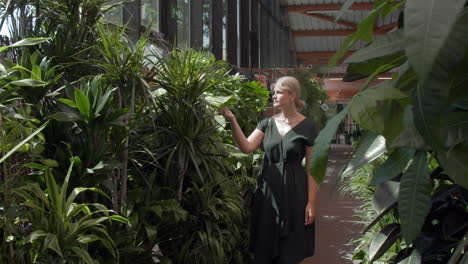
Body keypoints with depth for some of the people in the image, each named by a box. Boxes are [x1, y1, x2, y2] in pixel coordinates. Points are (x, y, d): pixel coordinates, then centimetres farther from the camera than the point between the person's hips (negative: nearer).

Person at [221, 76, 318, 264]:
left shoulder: (306, 127, -6)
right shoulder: (267, 123, 5)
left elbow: (311, 168, -6)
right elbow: (247, 147, -8)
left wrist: (311, 202, -9)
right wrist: (232, 120, -18)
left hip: (293, 192, -4)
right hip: (268, 190, 4)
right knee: (265, 248, 9)